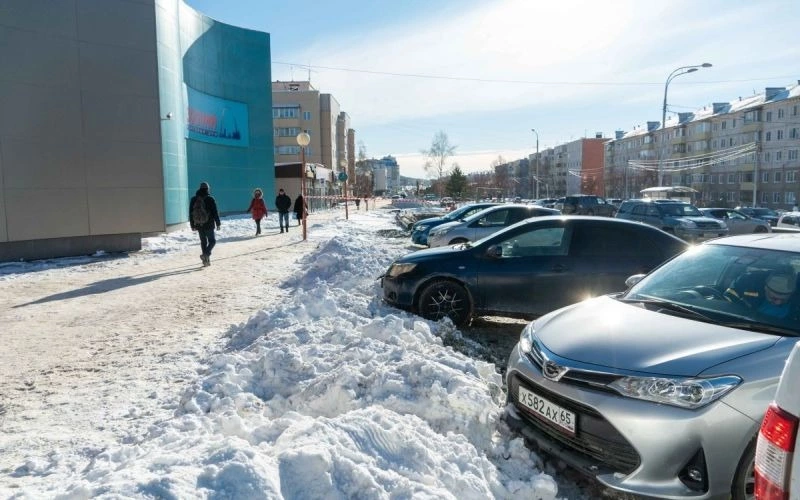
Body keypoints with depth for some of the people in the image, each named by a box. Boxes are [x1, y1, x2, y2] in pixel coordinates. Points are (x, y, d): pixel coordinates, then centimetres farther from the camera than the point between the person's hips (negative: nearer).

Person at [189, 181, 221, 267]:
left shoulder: (193, 199, 6)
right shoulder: (210, 199, -9)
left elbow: (191, 213, 10)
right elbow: (215, 212, -9)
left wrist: (192, 225, 16)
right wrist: (218, 223, 0)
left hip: (198, 225, 4)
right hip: (208, 224, -4)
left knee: (203, 241, 14)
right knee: (212, 241, 6)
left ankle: (206, 260, 15)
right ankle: (205, 254, -17)